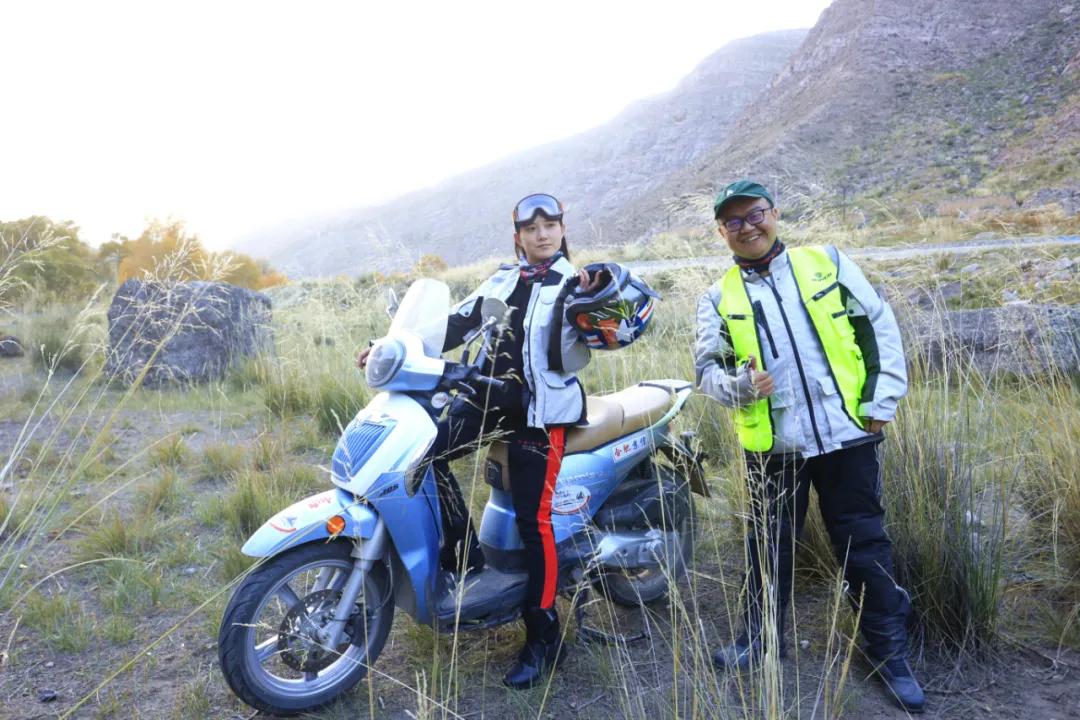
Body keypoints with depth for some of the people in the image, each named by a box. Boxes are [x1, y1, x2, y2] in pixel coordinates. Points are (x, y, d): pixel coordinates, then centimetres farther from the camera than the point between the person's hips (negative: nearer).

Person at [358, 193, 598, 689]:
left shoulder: (577, 286, 1)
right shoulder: (503, 280, 16)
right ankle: (463, 547, 2)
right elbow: (456, 324, 12)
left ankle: (543, 638, 8)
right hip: (488, 393, 5)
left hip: (540, 409, -5)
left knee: (533, 520, -6)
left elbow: (566, 359, -10)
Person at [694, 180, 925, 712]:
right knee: (768, 546, 14)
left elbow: (880, 328, 4)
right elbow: (707, 369, 2)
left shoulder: (828, 263, 4)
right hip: (771, 444, 1)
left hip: (846, 433, 0)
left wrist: (882, 400, -2)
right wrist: (741, 385, -20)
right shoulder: (718, 299, 5)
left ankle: (889, 651, 26)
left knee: (863, 544, 9)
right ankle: (762, 637, 33)